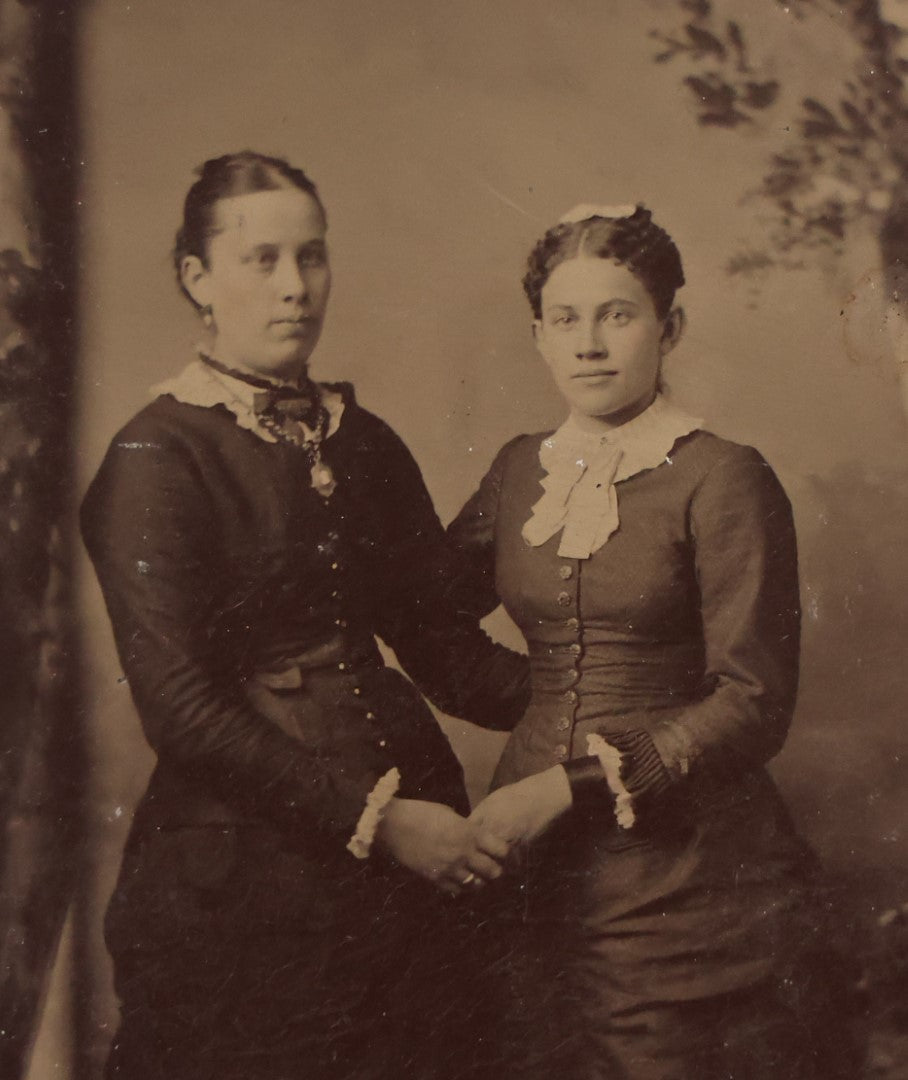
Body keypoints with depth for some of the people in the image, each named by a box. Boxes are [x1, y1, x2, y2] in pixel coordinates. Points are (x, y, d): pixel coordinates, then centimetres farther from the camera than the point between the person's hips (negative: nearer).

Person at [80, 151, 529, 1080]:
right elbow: (180, 704, -16)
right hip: (242, 863, -5)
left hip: (400, 856, 6)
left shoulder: (364, 442, 8)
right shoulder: (157, 459, -10)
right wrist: (374, 816, -18)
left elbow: (436, 635, 8)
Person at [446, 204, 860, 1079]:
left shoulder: (722, 480, -11)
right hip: (535, 867, 5)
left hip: (684, 868, -5)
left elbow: (754, 703, -14)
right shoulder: (523, 468, 6)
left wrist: (572, 785, -19)